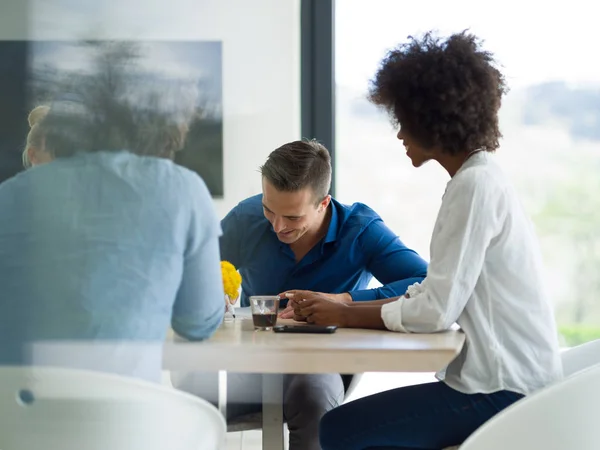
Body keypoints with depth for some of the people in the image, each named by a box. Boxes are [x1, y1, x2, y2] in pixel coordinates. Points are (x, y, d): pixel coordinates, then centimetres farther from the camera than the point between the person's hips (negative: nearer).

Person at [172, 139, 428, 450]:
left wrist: (340, 301, -35)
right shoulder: (246, 220, -7)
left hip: (322, 368, -2)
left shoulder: (360, 230, -13)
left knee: (313, 394, -38)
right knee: (186, 392, -29)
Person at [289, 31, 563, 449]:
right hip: (506, 381, 10)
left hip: (502, 392, -10)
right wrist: (338, 306, 5)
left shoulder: (475, 185, -17)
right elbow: (434, 293, 13)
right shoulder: (479, 178, 14)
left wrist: (345, 315, -7)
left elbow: (436, 310, -21)